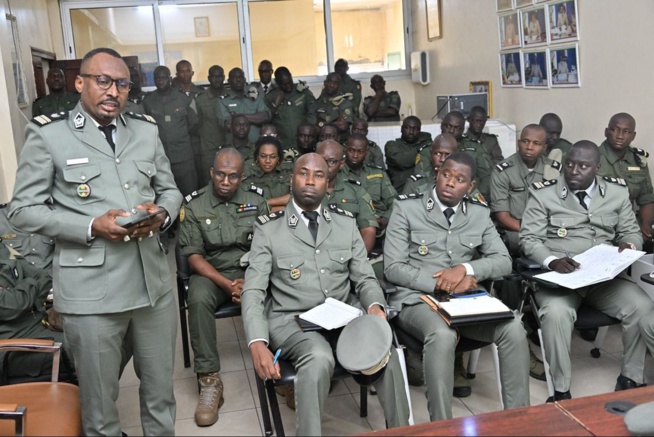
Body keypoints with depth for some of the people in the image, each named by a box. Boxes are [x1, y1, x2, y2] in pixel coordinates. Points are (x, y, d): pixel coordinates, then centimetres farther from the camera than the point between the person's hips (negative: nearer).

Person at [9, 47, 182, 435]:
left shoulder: (147, 130, 10)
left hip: (154, 282, 4)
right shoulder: (48, 134, -2)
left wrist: (162, 213, -6)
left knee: (161, 390, 15)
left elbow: (170, 190, 18)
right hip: (91, 291, -4)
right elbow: (23, 210, -2)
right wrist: (91, 227, -15)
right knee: (100, 403, 9)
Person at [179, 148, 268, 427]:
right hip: (212, 273, -1)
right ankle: (209, 380, -27)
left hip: (252, 270, 1)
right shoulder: (195, 206, -2)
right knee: (198, 299, -33)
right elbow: (194, 255, -6)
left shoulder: (256, 200, 2)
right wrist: (226, 284, -19)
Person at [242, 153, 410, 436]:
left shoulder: (346, 223, 10)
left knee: (384, 346, -26)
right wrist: (257, 344, -21)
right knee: (319, 357, -35)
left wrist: (374, 305, -14)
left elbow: (365, 278, 11)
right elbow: (253, 291, -5)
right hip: (291, 320, -3)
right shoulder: (268, 228, 0)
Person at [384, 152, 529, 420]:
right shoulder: (406, 208, -2)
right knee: (442, 335, -36)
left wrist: (465, 269, -14)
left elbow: (503, 261, 6)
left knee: (513, 328, -22)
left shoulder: (480, 214, 10)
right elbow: (393, 268, -7)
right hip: (416, 300, -4)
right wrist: (441, 283, -17)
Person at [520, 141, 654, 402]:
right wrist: (552, 261, -22)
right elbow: (529, 239, -3)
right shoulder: (544, 194, -1)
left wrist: (628, 245, -9)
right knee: (556, 312, -34)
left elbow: (632, 232, 16)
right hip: (557, 276, -3)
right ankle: (561, 391, -18)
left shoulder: (617, 192, 10)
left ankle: (630, 379, -1)